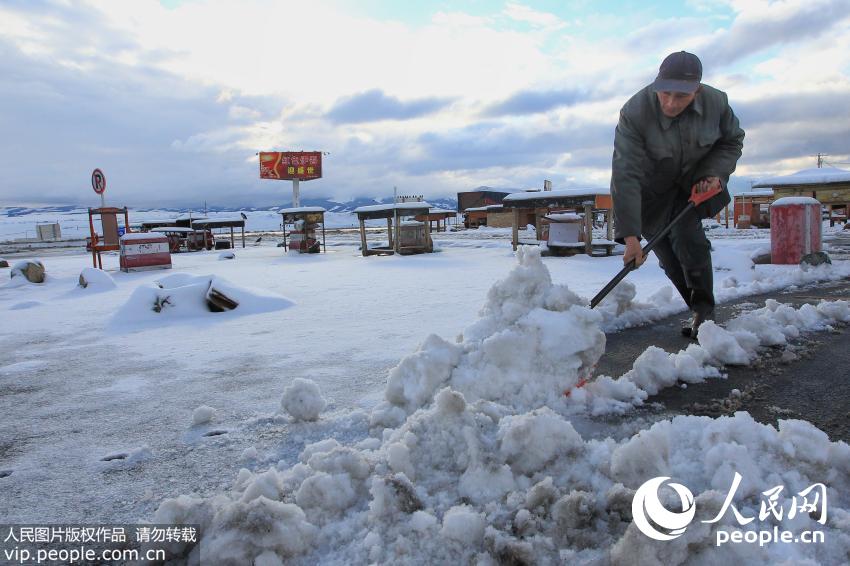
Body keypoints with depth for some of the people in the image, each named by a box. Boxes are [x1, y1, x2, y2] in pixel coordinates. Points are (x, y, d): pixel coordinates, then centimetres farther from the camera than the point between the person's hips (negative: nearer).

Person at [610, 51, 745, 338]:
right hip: (653, 192, -1)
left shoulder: (716, 102, -20)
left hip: (694, 183, 1)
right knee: (670, 258, 0)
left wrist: (715, 172, -17)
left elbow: (732, 140, 3)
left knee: (687, 236, -21)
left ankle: (704, 309, -9)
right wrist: (630, 235, -42)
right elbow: (625, 175, -37)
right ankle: (701, 312, 17)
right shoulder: (635, 112, -32)